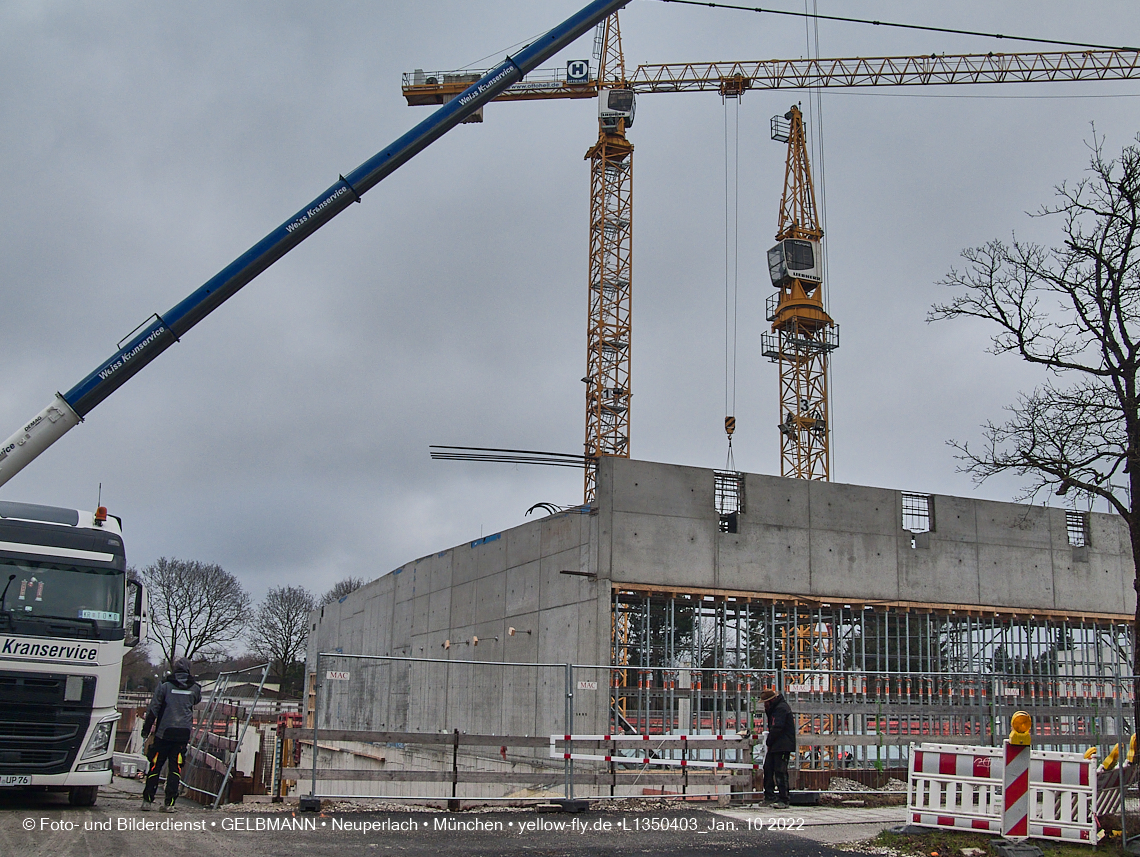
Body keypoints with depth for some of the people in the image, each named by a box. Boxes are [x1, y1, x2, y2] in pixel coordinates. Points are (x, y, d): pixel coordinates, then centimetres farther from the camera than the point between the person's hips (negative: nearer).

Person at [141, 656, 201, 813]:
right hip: (183, 734, 1)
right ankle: (169, 803, -1)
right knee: (175, 768, 3)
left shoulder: (165, 686, -1)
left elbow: (153, 709, -1)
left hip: (164, 732, -1)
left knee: (155, 766, 8)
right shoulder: (195, 688, 4)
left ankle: (148, 800, 10)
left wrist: (146, 729, 6)